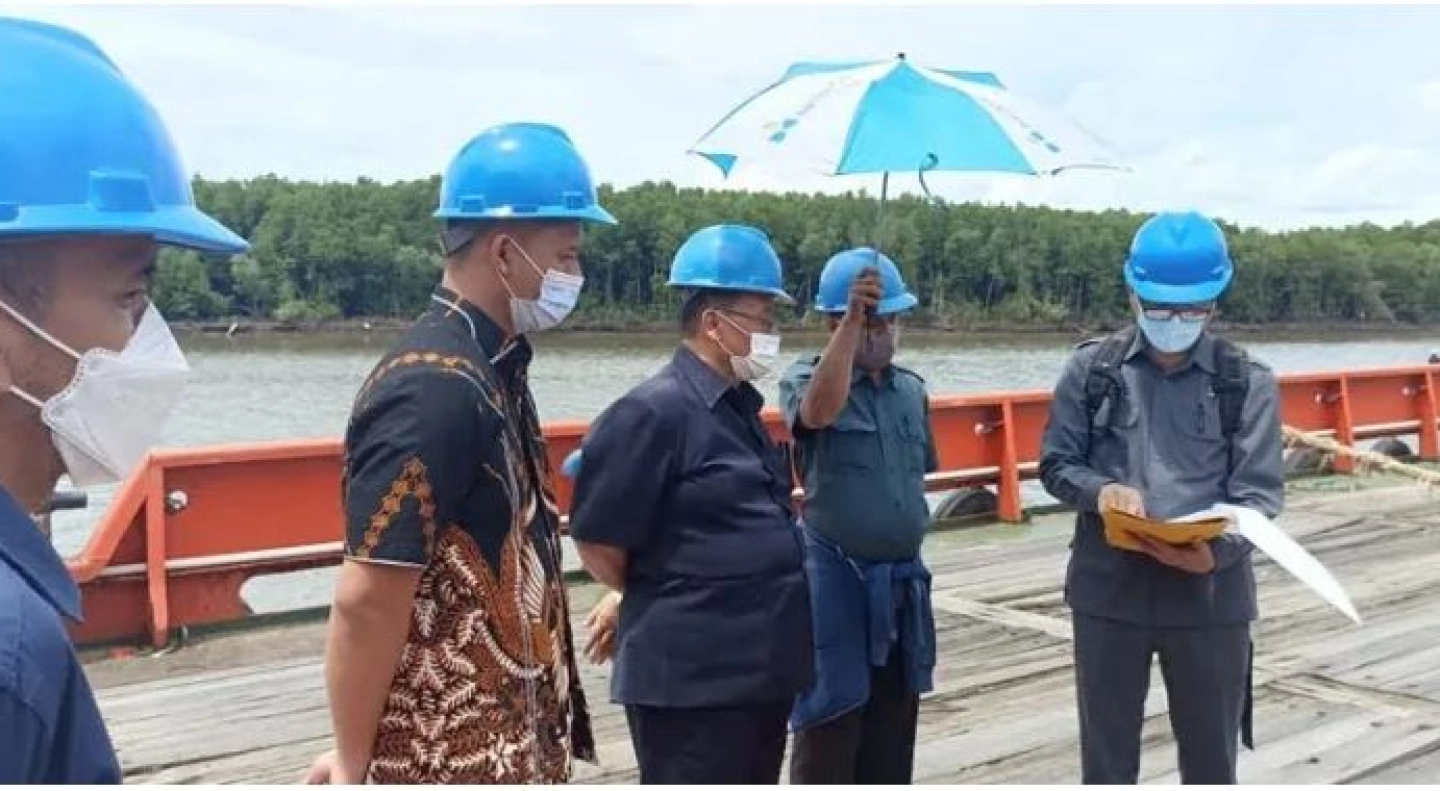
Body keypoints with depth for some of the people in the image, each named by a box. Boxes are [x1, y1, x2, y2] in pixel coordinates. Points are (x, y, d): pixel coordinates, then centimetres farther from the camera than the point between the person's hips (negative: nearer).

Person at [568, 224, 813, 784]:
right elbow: (598, 546, -14)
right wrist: (665, 606, 0)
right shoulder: (655, 411, -16)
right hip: (690, 675, -9)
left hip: (760, 667, 9)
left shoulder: (739, 407, 11)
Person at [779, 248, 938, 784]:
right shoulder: (805, 378, -7)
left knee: (893, 721, 15)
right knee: (829, 728, -2)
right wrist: (853, 320, -36)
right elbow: (821, 409, -32)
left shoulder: (912, 389, 9)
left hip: (904, 576, 6)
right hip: (835, 575, -6)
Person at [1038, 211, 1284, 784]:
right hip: (1108, 590, 0)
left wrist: (1216, 550, -26)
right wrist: (1099, 491, -18)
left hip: (1211, 596, 0)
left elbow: (1259, 493, -6)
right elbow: (1056, 464, 5)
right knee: (1106, 752, 13)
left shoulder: (1247, 382, -2)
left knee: (1211, 756, 14)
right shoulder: (1091, 370, 1)